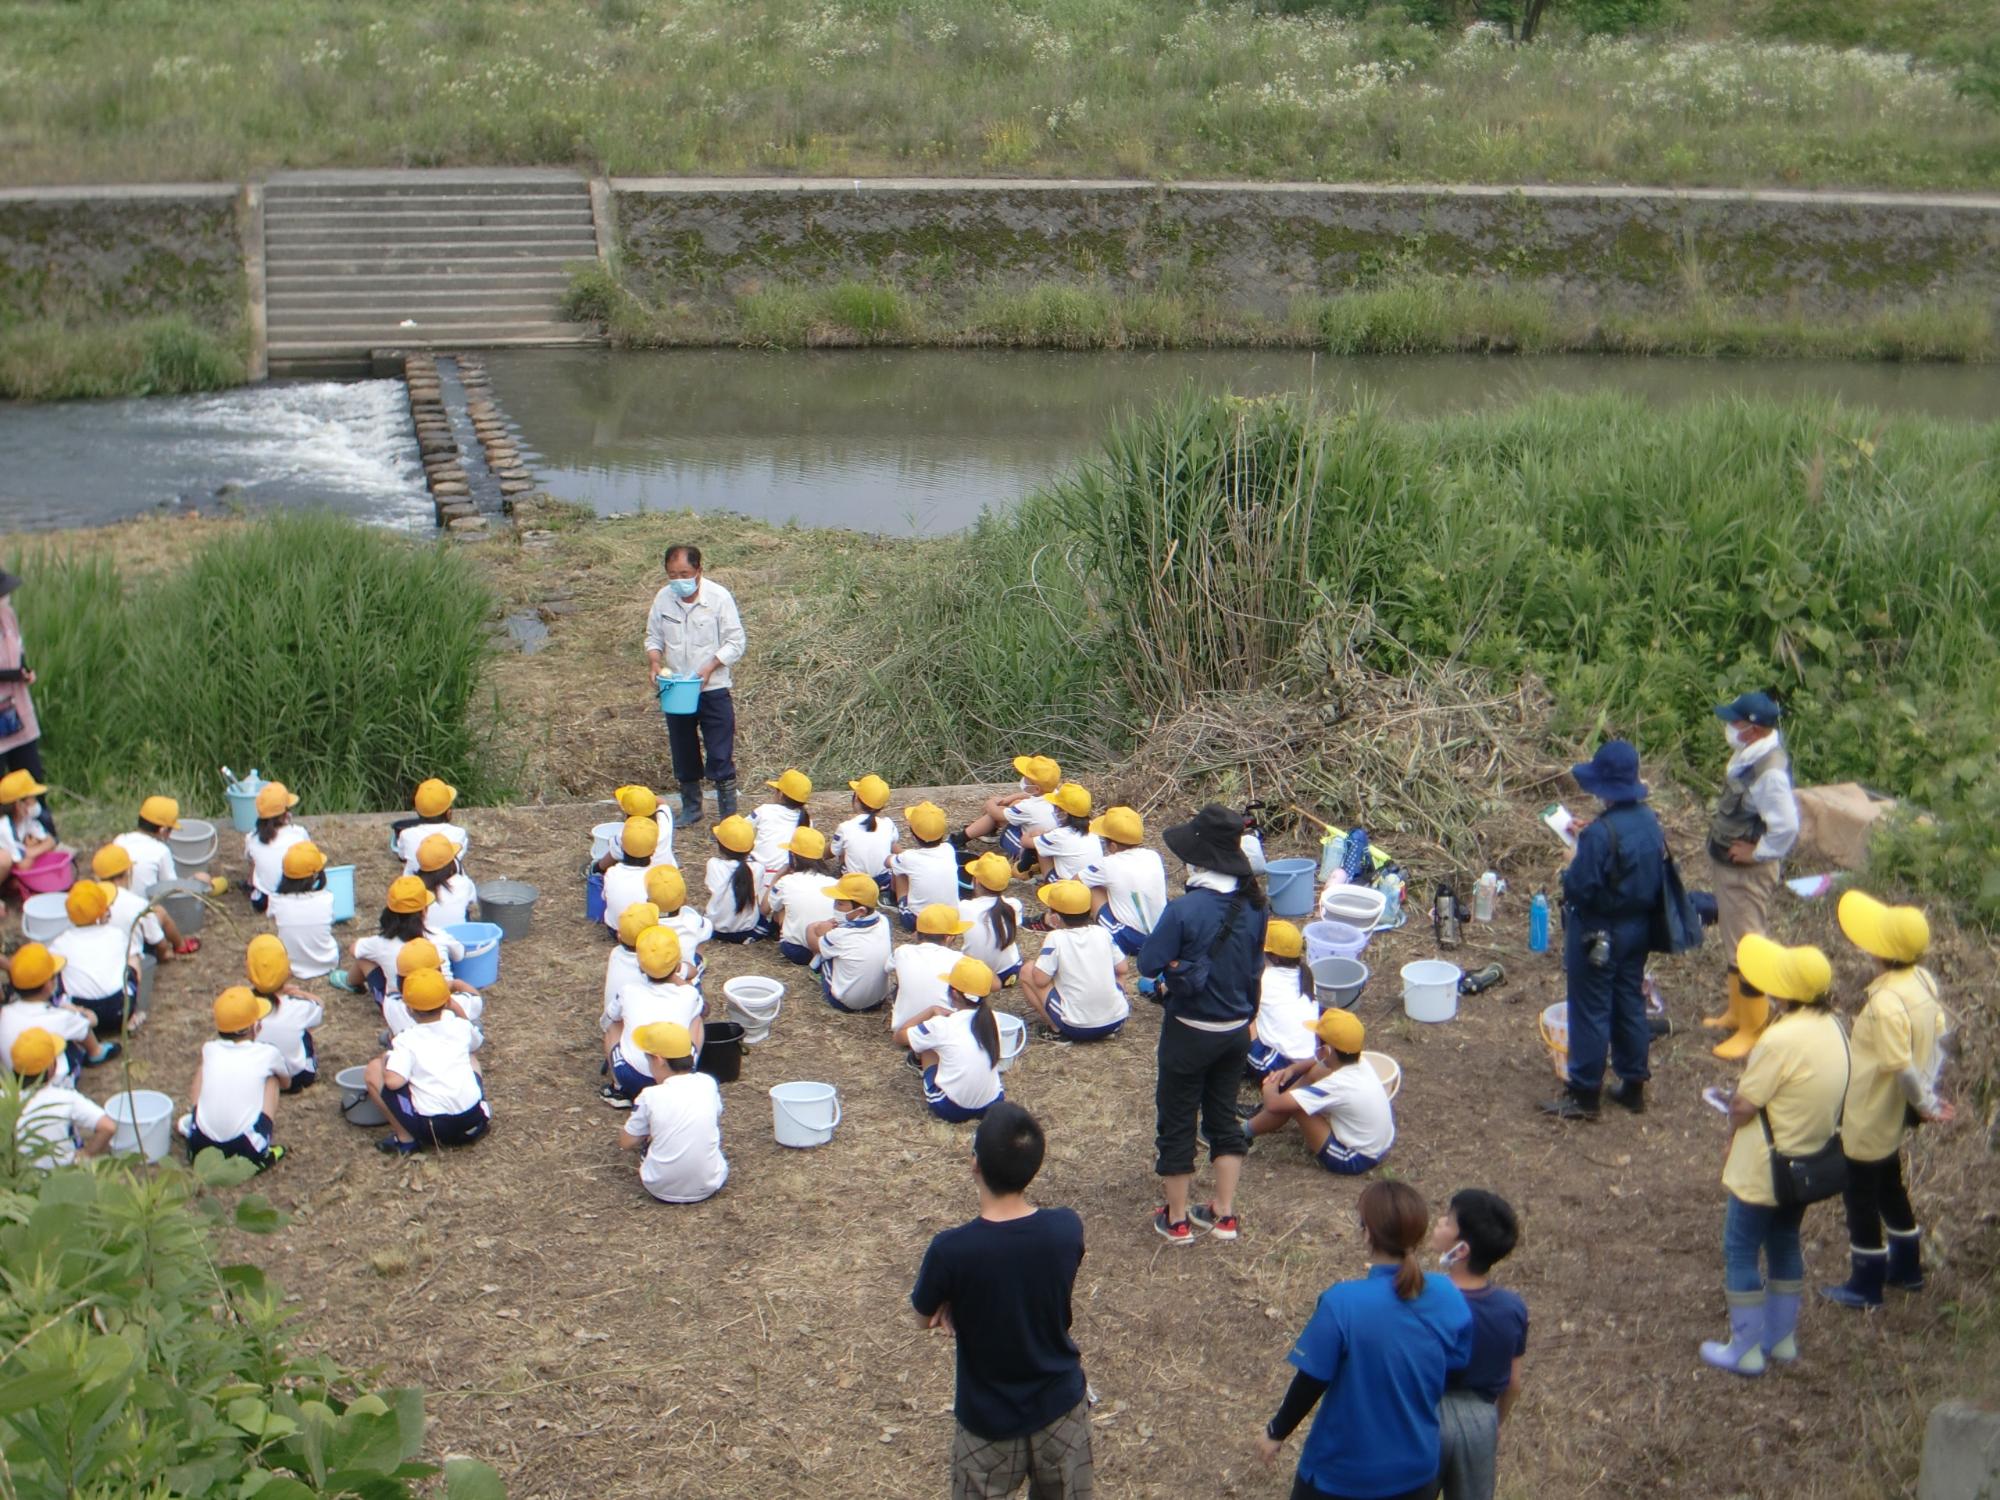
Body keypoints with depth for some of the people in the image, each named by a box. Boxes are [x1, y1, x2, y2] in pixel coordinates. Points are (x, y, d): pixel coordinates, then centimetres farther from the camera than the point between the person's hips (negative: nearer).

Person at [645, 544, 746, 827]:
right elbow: (654, 637, 10)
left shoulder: (719, 597, -14)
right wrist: (654, 663, -10)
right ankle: (691, 809, 30)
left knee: (720, 757, -3)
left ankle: (729, 815, 5)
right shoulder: (663, 599, -3)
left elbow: (736, 643, -10)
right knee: (684, 755, 15)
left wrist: (709, 668, -21)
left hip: (713, 690, -4)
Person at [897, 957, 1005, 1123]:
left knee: (928, 1042, 14)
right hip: (992, 1105, 5)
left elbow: (899, 1036, 2)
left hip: (951, 1110, -4)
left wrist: (932, 1011, 8)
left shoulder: (942, 1026, -14)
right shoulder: (992, 1020, -2)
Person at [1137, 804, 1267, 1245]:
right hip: (1236, 1030, 5)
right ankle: (1224, 1214, 26)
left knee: (1176, 1121, 11)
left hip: (1189, 1032, -5)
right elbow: (1255, 967, 5)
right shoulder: (1253, 906, -7)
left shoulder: (1184, 910, -25)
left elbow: (1148, 965, -17)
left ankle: (1176, 1219, 22)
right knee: (1224, 1116, 20)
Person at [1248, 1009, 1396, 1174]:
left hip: (1354, 1161, -8)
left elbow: (1274, 1104, -29)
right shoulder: (1360, 1064, -5)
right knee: (1316, 1072, 5)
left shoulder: (1334, 1086, -28)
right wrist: (1291, 1070, 1)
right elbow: (1317, 1061, 19)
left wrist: (1269, 1090, -5)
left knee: (1289, 1102, -13)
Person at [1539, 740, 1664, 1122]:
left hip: (1598, 935, -8)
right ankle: (1633, 1085, 29)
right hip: (1639, 928, 8)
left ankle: (1585, 1094, 13)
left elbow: (1580, 888, -27)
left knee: (1589, 1011, 4)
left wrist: (1570, 866, -5)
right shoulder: (1650, 822, -1)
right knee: (1631, 1004, 18)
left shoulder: (1600, 833, -27)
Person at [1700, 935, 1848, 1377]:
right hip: (1809, 1163, 8)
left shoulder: (1781, 1040, -30)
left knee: (1741, 1252, 8)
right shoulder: (1833, 1028, -4)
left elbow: (1742, 1108, -22)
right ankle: (1782, 1337, 34)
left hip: (1764, 1170, -8)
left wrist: (1736, 1097, -2)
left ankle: (1746, 1349, 16)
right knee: (1785, 1243, 24)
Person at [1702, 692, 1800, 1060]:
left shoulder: (1770, 770, -29)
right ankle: (1737, 1012, 39)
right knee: (1732, 941, 23)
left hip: (1747, 872, -10)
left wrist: (1757, 853, -21)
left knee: (1746, 947, 1)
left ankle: (1754, 1028, 14)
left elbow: (1786, 826, -34)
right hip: (1725, 864, 10)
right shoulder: (1747, 754, 0)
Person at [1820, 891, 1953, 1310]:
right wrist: (1928, 1097, 9)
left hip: (1869, 1118, -9)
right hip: (1896, 1118, 9)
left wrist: (1924, 1105, -12)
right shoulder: (1923, 980, -6)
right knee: (1889, 1185, 27)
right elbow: (1939, 1040, 4)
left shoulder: (1886, 1002, -33)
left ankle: (1865, 1286, 24)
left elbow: (1902, 1069, -28)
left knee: (1860, 1196, 10)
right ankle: (1906, 1268, 42)